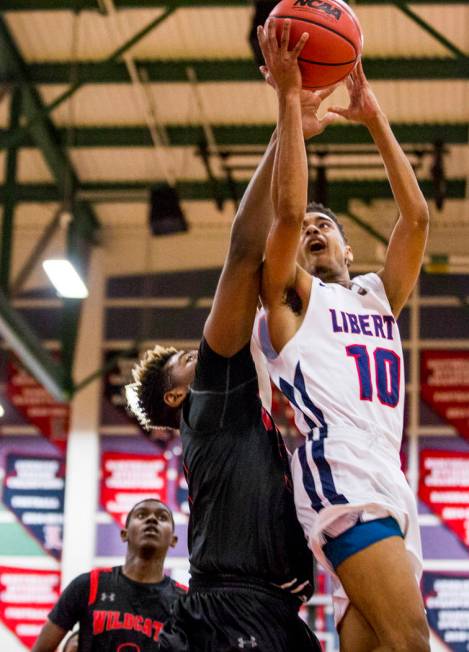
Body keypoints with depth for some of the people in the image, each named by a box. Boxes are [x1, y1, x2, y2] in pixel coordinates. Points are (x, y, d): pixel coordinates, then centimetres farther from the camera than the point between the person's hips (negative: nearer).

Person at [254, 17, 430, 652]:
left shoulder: (380, 296, 27)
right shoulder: (292, 296, 12)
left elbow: (416, 217, 14)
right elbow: (287, 211, -4)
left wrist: (375, 120, 12)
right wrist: (289, 97, -6)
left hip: (392, 488, 6)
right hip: (338, 475, -6)